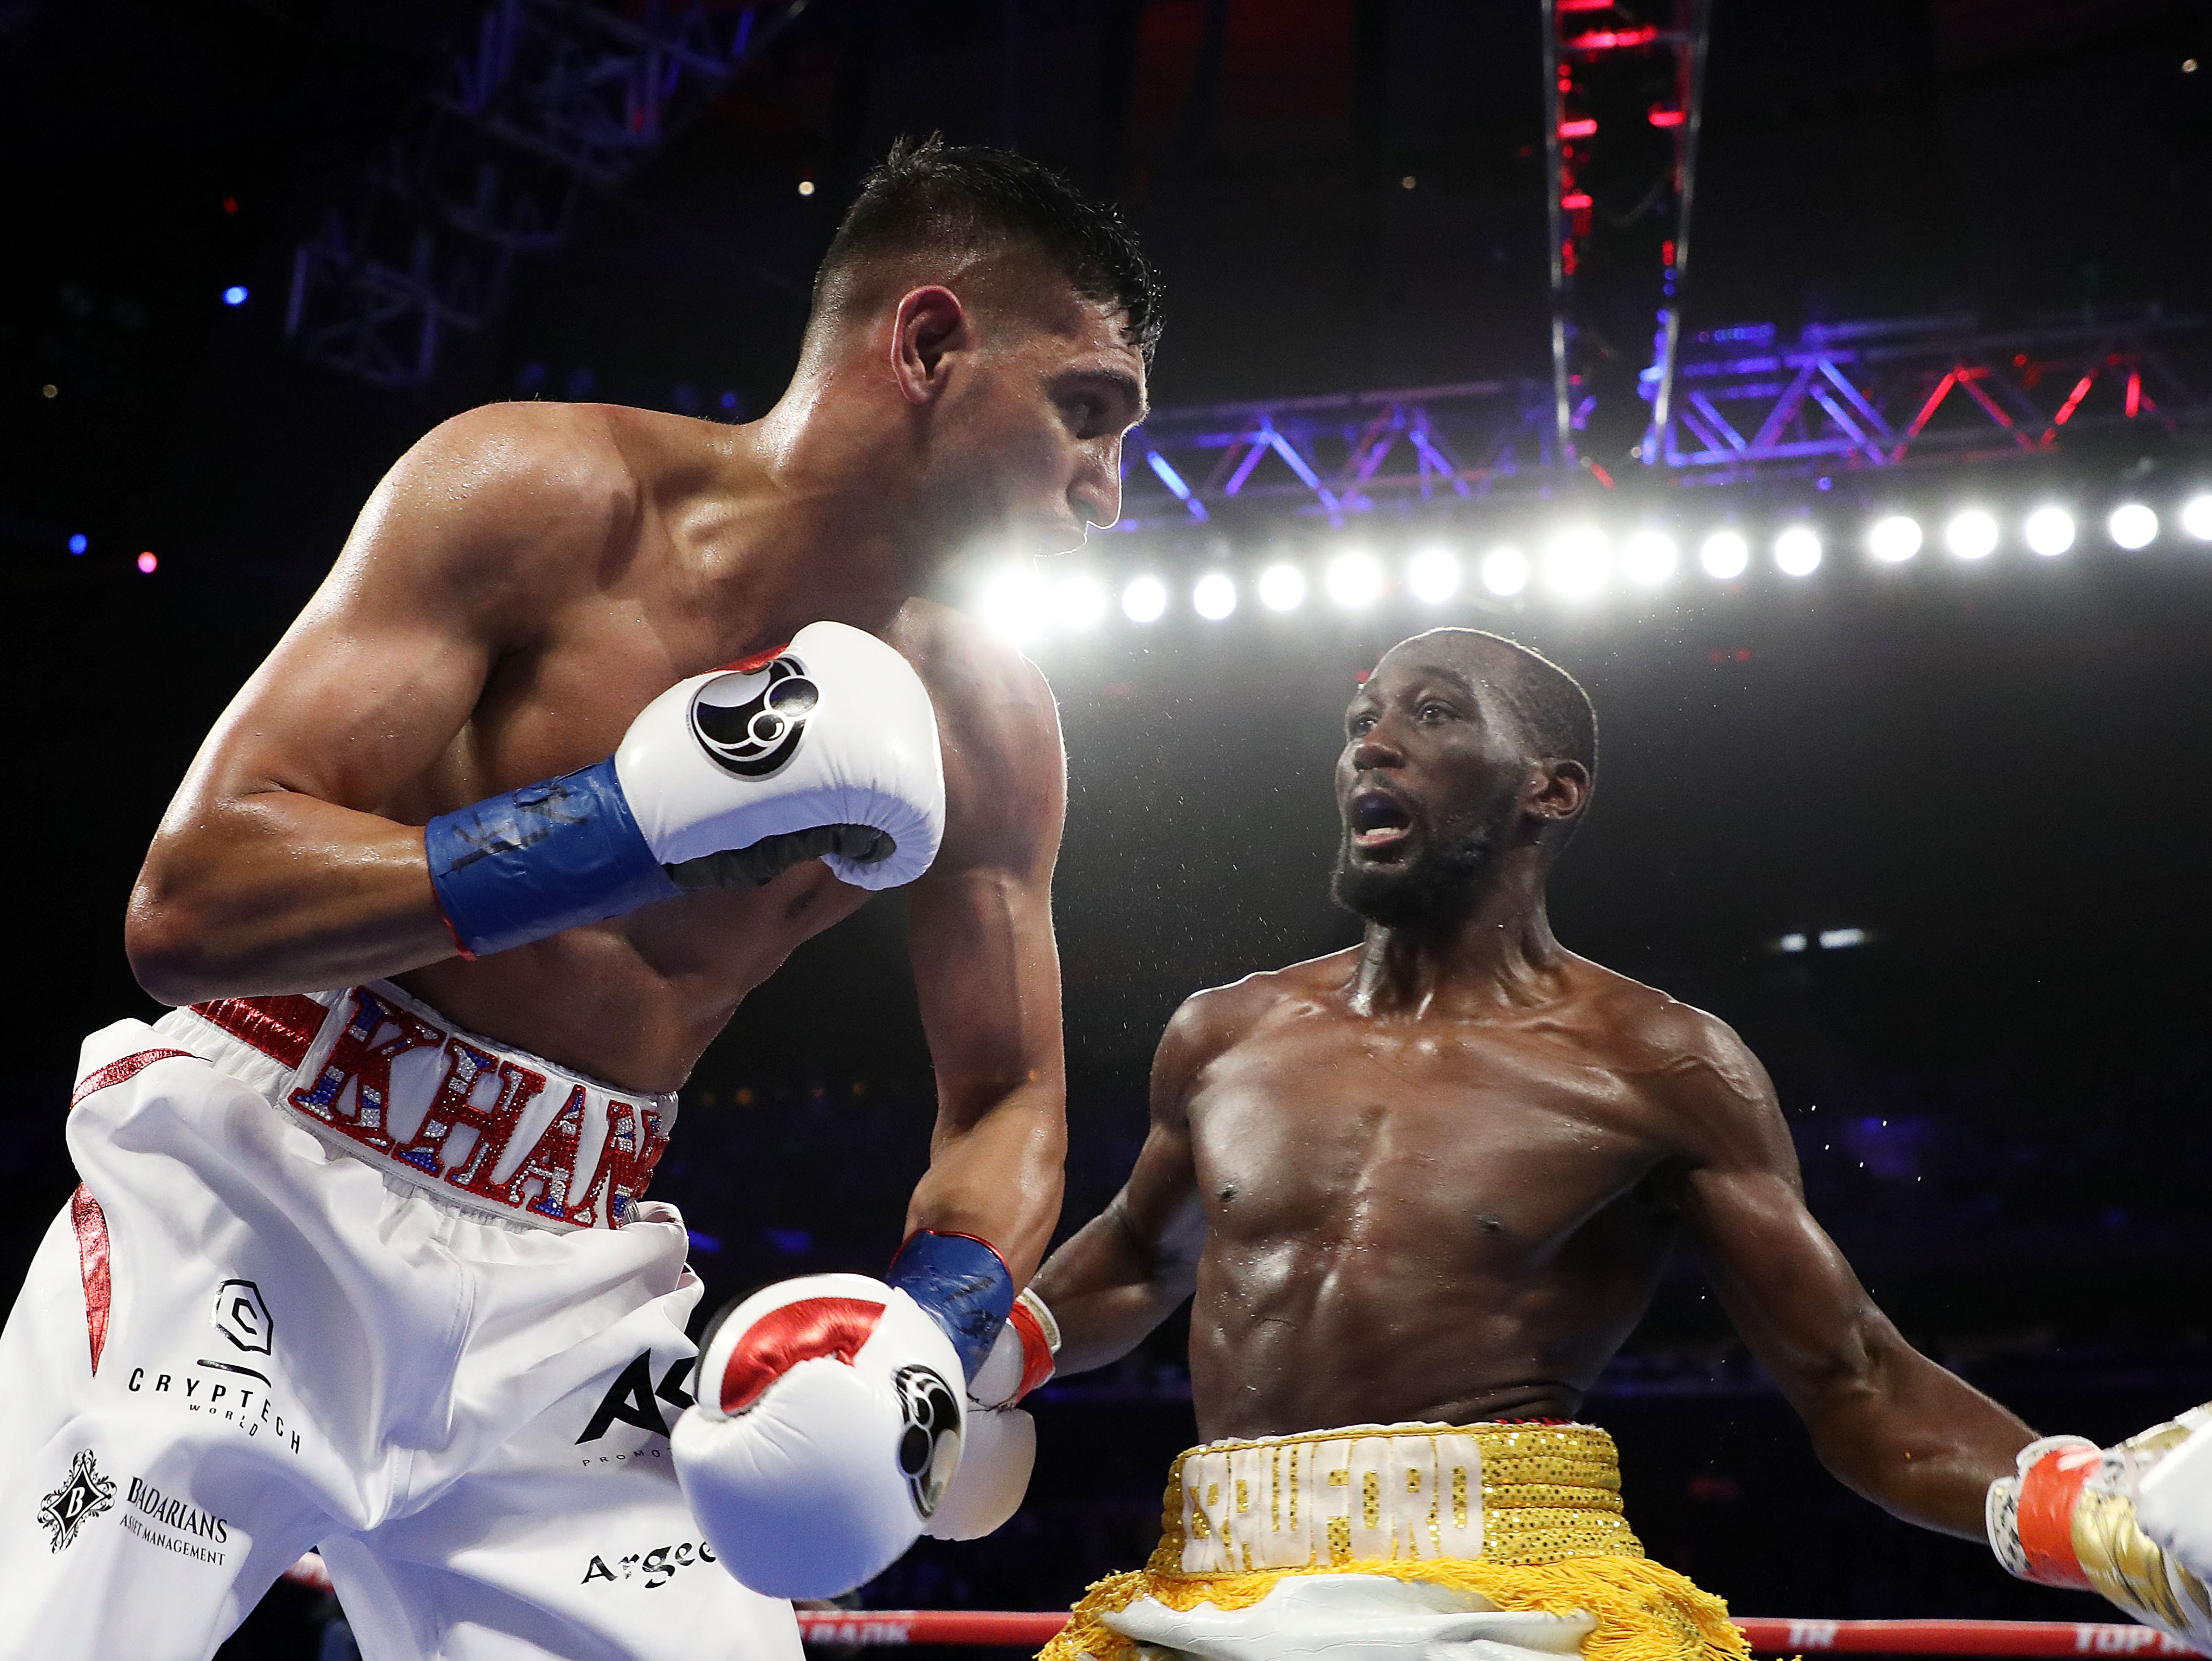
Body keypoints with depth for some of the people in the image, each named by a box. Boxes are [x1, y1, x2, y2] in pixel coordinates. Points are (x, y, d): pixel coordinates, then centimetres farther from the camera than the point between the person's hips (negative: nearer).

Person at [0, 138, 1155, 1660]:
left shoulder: (986, 729, 0)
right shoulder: (538, 494, -14)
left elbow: (1010, 1103, 9)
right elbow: (186, 907, -19)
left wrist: (929, 1325, -11)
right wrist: (635, 820, -27)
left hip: (568, 1292, 4)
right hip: (254, 1200, -3)